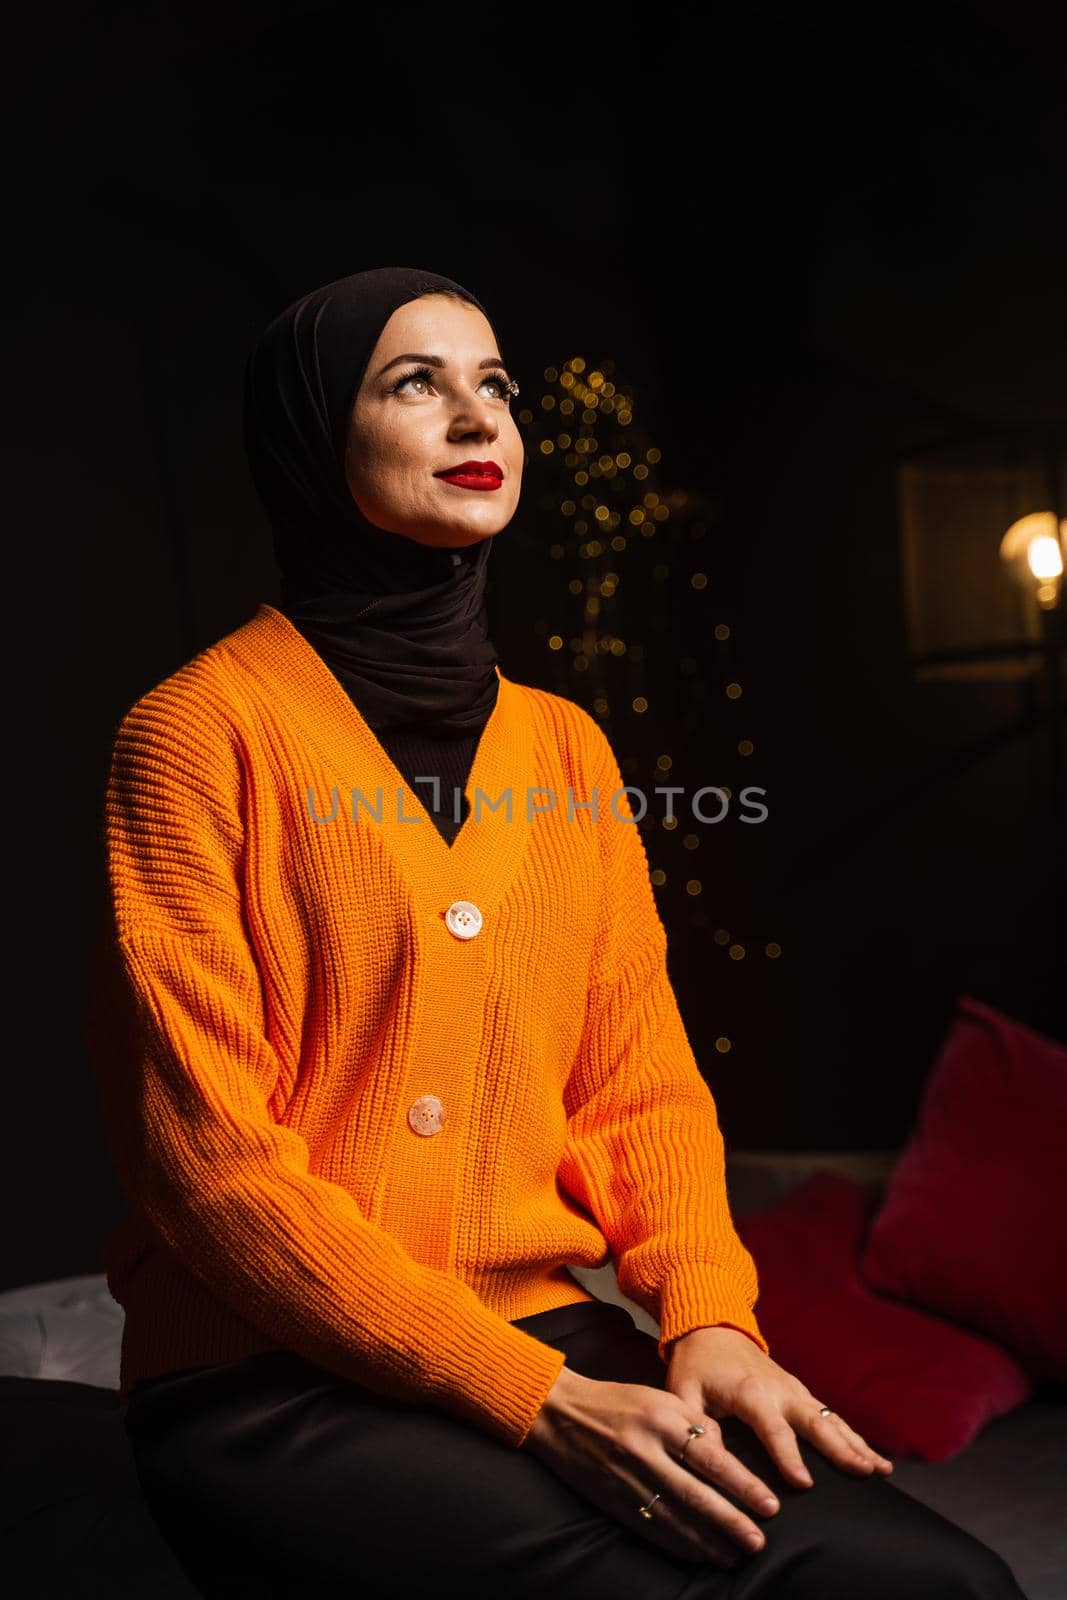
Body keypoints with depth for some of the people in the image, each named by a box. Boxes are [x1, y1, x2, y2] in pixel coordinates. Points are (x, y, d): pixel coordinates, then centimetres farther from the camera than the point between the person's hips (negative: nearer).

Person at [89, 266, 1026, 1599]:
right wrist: (535, 1399, -16)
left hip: (550, 1332, 5)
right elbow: (209, 1151, -12)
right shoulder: (197, 735, -6)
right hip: (272, 1387, -4)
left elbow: (640, 1078, 10)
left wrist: (709, 1323, -8)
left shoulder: (566, 747, 11)